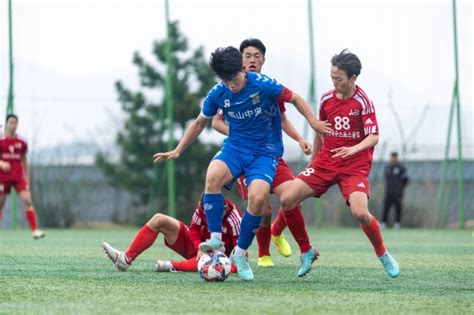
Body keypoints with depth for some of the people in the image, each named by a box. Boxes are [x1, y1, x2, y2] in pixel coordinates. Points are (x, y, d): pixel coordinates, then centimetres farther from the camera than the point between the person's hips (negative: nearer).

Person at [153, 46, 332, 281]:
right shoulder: (218, 94, -3)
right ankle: (215, 237, -21)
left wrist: (314, 123, -16)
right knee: (213, 175, -32)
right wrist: (177, 151, 11)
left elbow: (295, 99, -2)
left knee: (258, 197, -29)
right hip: (235, 147, 3)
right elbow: (200, 122, 13)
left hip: (265, 152, -3)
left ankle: (240, 253, -7)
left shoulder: (263, 85, -15)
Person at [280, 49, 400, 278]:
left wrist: (354, 149, -36)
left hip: (355, 167, -5)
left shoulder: (363, 102, -10)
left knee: (360, 213, -26)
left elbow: (373, 137, -17)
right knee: (287, 199, -12)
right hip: (325, 163, 5)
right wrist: (314, 160, 24)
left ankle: (383, 255, 3)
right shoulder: (326, 99, 5)